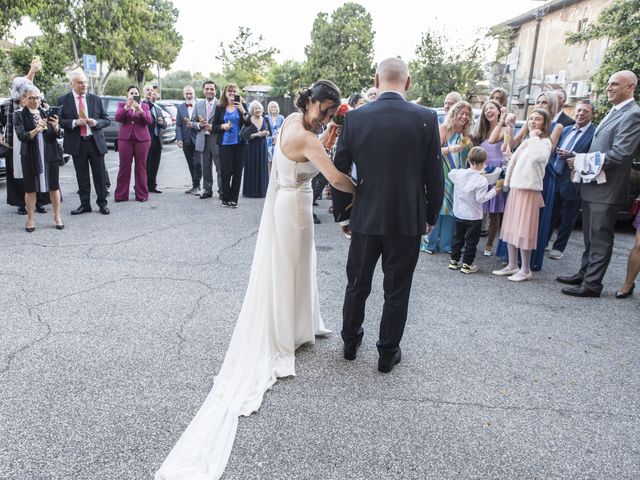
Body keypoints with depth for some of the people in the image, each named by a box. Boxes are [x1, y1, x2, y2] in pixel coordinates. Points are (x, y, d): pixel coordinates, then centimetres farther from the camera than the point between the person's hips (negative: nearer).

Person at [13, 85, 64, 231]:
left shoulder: (47, 112, 7)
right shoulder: (19, 115, 0)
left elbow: (59, 135, 4)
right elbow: (21, 136, -11)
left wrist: (55, 126, -18)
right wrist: (36, 130, -26)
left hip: (50, 155, 2)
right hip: (30, 156, -2)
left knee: (54, 186, 5)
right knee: (30, 188, 5)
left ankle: (57, 216, 16)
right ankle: (30, 219, 15)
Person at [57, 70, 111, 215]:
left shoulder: (95, 99, 6)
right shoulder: (63, 100, 2)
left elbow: (107, 120, 7)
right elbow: (59, 121, -1)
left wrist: (96, 122, -12)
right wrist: (75, 122, -17)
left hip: (96, 142, 1)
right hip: (77, 143, -1)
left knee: (100, 175, 5)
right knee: (82, 176, 7)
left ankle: (102, 202, 18)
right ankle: (85, 204, 17)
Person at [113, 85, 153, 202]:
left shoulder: (144, 106, 12)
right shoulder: (122, 105, 11)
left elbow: (149, 121, -3)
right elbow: (118, 118, -6)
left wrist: (140, 110, -18)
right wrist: (127, 106, -19)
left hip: (142, 139, 1)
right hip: (125, 139, 0)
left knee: (141, 167, 1)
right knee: (124, 167, -2)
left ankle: (142, 195, 6)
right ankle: (121, 195, 4)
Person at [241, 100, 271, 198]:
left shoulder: (265, 120, 8)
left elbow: (270, 132, 14)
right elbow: (244, 136, -11)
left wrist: (266, 133, -8)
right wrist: (256, 134, -18)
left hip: (263, 147, 4)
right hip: (252, 148, -4)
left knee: (263, 168, 6)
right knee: (252, 169, -2)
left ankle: (262, 190, 14)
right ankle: (252, 191, 5)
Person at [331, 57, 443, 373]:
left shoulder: (354, 118, -6)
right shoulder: (426, 118, -8)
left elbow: (339, 171, -2)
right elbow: (434, 175, -4)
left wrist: (342, 213, 11)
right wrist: (431, 215, 9)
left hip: (365, 218, 1)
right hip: (408, 219, -1)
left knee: (357, 285, 19)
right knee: (396, 291, 12)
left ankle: (350, 342, 36)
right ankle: (387, 353, 25)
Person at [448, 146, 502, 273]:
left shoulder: (459, 173, -6)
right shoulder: (481, 180, -20)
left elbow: (451, 174, 15)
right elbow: (480, 198, -21)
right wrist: (494, 191, -9)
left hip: (459, 214, 5)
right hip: (474, 216, -5)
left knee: (458, 238, 18)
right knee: (471, 241, 6)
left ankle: (454, 261, 24)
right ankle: (467, 264, 10)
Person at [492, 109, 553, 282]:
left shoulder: (544, 141, -6)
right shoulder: (526, 142, 17)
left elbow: (540, 157, -30)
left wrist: (534, 137, -19)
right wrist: (509, 154, 13)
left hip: (529, 190, -8)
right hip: (515, 188, 8)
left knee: (523, 231, -4)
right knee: (510, 228, 11)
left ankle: (525, 270, 6)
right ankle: (512, 265, 21)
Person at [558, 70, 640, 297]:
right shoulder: (614, 113, 16)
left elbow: (619, 154, -22)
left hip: (607, 188, -9)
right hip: (592, 186, 9)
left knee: (600, 238, 0)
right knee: (590, 236, 18)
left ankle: (592, 284, 7)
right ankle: (584, 274, 29)